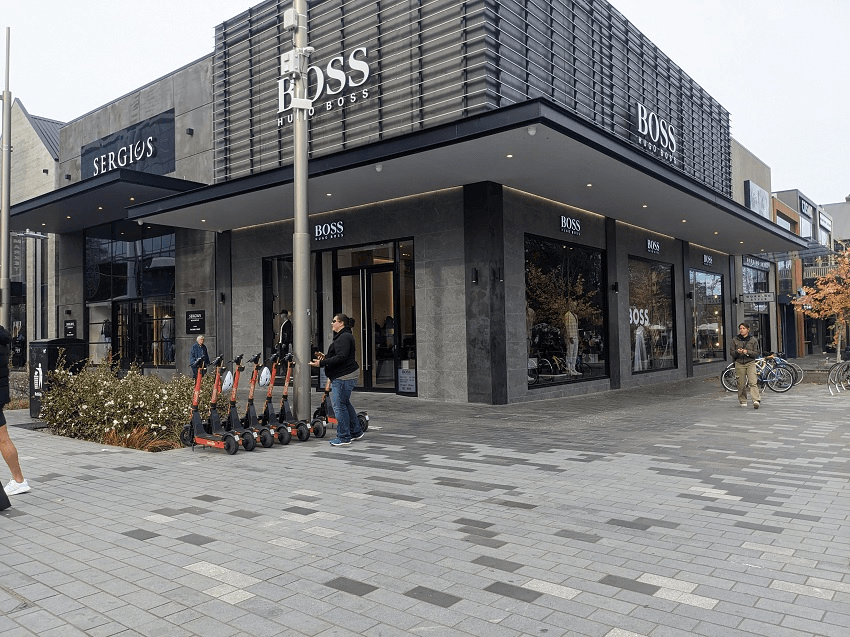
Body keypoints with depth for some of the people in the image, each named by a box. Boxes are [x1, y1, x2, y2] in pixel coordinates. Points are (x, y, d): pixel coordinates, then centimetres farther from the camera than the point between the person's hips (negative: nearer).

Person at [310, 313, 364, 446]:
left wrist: (322, 363, -24)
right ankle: (356, 431, 28)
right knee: (345, 404, 19)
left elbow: (341, 357, -25)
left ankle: (344, 437, 2)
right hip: (341, 376, 12)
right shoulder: (341, 336, 20)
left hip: (344, 376, -12)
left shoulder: (344, 337, -16)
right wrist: (325, 357, 12)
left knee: (339, 405, -6)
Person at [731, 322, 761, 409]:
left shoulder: (753, 340, 5)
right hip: (739, 363, 1)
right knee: (741, 384, 2)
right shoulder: (735, 340, 8)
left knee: (753, 382, -15)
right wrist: (737, 352, -13)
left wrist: (748, 352, -13)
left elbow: (757, 353, 3)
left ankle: (756, 400, -21)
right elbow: (731, 353, 9)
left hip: (750, 363, -1)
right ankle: (743, 401, 16)